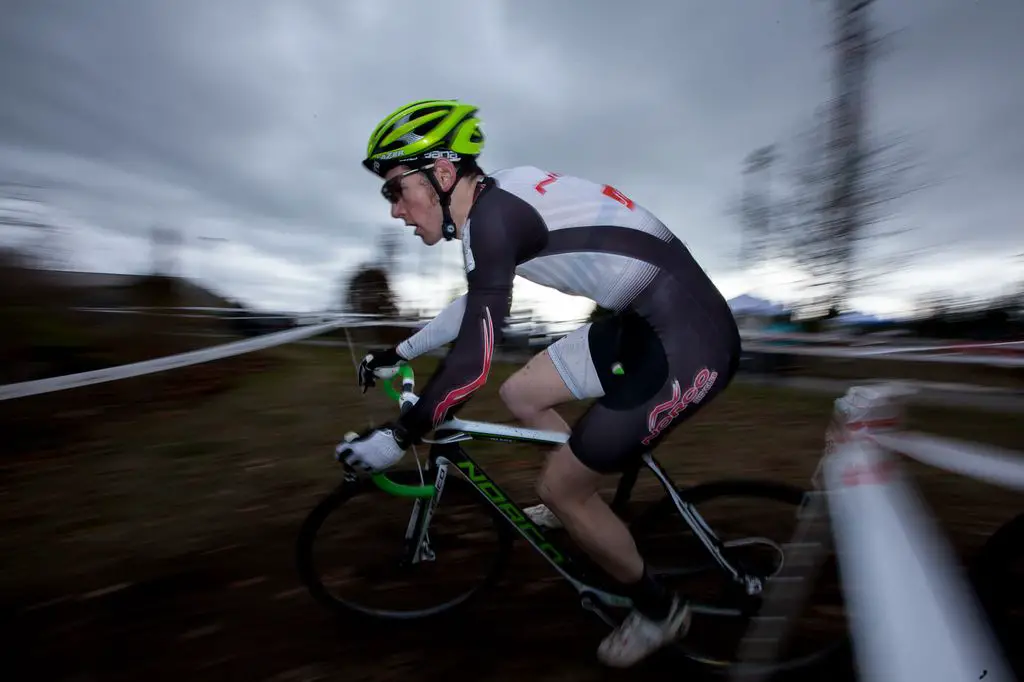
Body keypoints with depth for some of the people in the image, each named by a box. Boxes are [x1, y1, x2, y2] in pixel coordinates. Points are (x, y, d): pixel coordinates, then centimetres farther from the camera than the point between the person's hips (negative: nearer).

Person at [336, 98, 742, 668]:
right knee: (521, 395, 15)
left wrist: (398, 438, -9)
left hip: (687, 342, -9)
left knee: (559, 488, -1)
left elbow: (475, 360, -23)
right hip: (642, 322, 9)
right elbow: (475, 305, 23)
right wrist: (399, 355, 29)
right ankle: (584, 505, 36)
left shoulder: (493, 214, -18)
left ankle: (659, 608, 25)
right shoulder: (502, 200, 11)